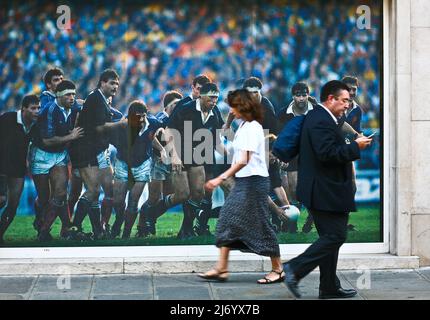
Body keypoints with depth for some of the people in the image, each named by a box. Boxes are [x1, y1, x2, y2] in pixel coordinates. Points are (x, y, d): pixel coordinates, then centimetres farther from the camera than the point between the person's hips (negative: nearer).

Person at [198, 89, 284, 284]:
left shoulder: (252, 128, -17)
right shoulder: (244, 126, 12)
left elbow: (244, 161, -25)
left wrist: (222, 178, -29)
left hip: (254, 181, -10)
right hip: (243, 181, 10)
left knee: (261, 225, -2)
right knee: (228, 220, 5)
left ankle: (277, 270, 10)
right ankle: (221, 269, 6)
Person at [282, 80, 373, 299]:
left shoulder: (320, 118, 17)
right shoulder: (321, 121, -17)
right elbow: (327, 153, -26)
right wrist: (355, 146, -18)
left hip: (323, 190, 11)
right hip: (325, 192, -11)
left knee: (330, 238, 13)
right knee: (335, 236, -9)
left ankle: (329, 288, 17)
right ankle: (295, 269, -8)